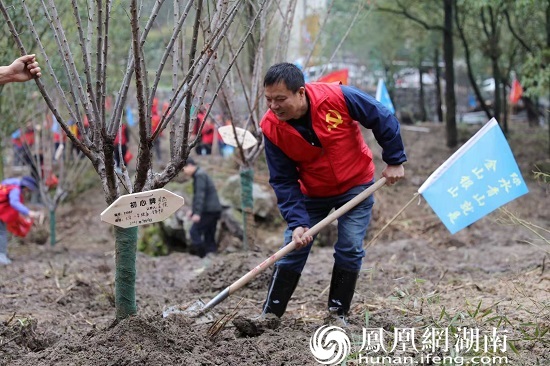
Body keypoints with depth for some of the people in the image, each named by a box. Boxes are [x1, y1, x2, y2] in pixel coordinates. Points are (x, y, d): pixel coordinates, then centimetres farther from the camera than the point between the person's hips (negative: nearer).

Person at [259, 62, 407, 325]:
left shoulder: (338, 97, -29)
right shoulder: (271, 128, -22)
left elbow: (383, 119, -15)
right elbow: (284, 181, -15)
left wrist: (394, 161, -10)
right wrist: (297, 222, -25)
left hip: (355, 185, -1)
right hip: (312, 194, 2)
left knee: (350, 249, -6)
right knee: (293, 250, -1)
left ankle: (338, 314, 9)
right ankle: (269, 315, 9)